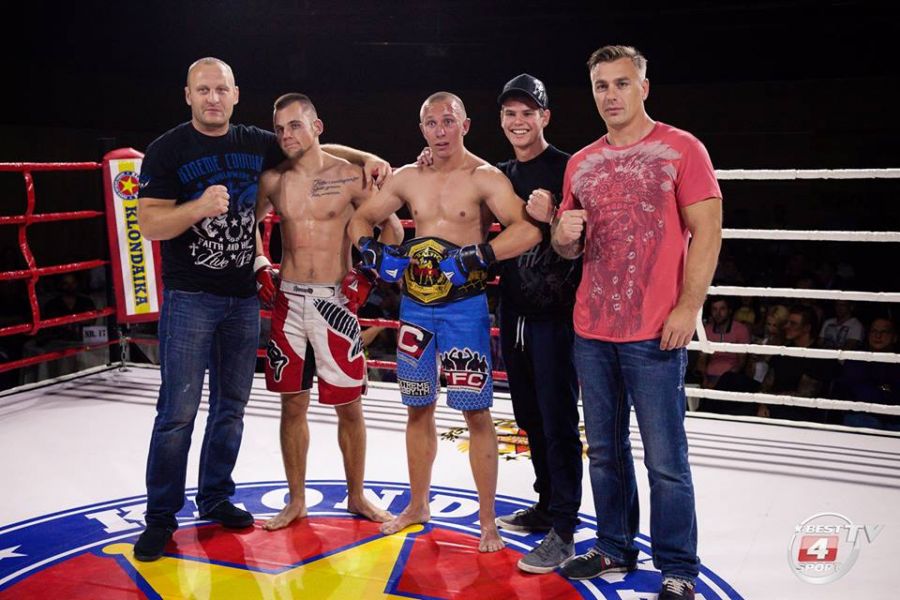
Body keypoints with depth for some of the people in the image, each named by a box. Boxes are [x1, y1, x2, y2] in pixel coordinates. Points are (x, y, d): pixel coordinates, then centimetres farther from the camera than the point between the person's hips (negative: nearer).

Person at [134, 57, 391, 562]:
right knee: (178, 412, -5)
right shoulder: (168, 150, -5)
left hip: (244, 298, 5)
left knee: (232, 406, 12)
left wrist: (365, 157, 9)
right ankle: (161, 517, 8)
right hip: (190, 297, -4)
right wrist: (200, 206, -27)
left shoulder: (258, 144, 7)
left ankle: (215, 497, 27)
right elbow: (150, 224, -12)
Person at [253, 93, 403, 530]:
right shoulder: (272, 180, 5)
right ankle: (296, 500, 23)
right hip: (287, 299, 3)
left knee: (348, 405, 4)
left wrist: (367, 273, -8)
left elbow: (392, 228, 1)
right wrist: (259, 265, 7)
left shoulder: (348, 176, -4)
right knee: (292, 403, 9)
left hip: (334, 299, -3)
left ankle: (356, 496, 23)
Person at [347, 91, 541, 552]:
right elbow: (360, 220, 18)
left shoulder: (485, 178, -8)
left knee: (476, 412, -2)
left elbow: (528, 231, -22)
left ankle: (488, 521, 10)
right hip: (415, 306, 5)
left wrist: (474, 259, -27)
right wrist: (374, 254, 0)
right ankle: (417, 505, 31)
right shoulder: (408, 178, 8)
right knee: (418, 408, 15)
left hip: (464, 307, -5)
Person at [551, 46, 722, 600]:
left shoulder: (681, 149, -2)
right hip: (591, 331, 6)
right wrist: (564, 234, -4)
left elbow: (707, 234, -7)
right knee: (605, 450, 14)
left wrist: (688, 308, -15)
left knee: (665, 459, 0)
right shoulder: (580, 164, 13)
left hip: (654, 333, -5)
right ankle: (615, 548, 30)